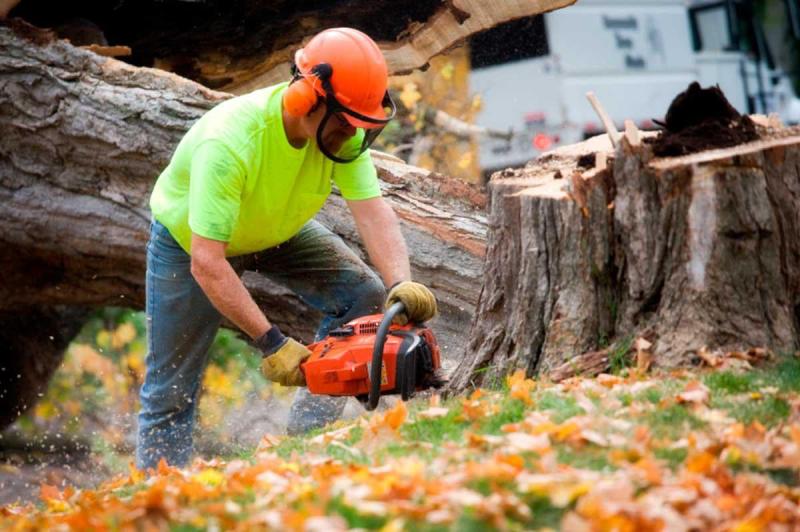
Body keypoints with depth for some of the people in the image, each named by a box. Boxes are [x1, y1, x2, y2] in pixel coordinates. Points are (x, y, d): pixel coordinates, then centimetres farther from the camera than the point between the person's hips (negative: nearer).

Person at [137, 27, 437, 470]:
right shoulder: (230, 142, -43)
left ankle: (306, 435, -8)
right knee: (170, 392, -1)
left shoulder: (342, 129, -26)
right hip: (189, 240, -5)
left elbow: (372, 212, -31)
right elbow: (207, 263, -44)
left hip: (278, 231, 5)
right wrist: (271, 343, -46)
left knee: (365, 293, -14)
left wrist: (402, 285, -49)